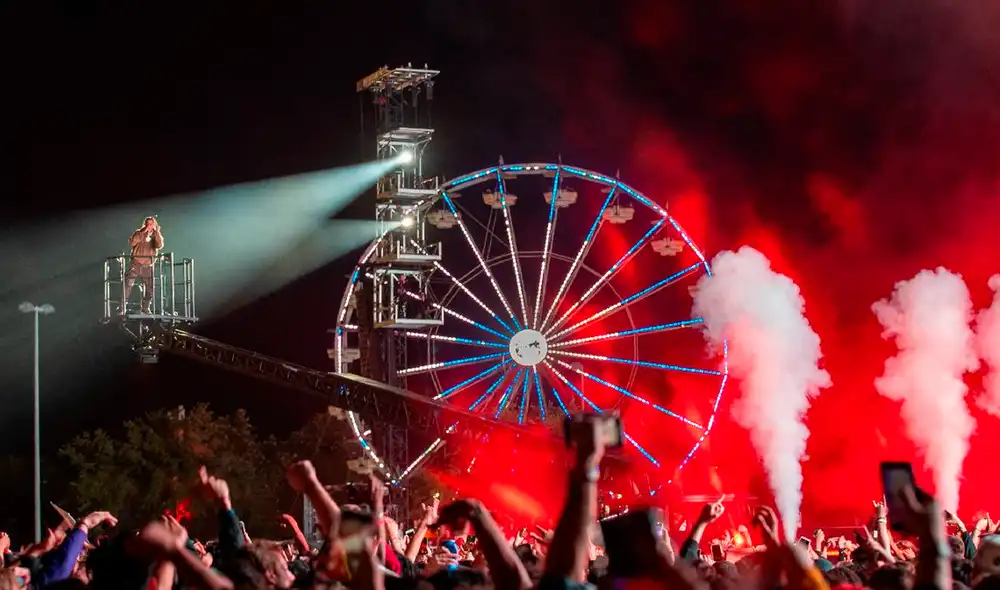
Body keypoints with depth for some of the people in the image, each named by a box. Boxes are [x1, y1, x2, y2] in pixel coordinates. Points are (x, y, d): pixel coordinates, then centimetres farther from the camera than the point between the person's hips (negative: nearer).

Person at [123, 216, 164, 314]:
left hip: (148, 266, 2)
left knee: (150, 288, 2)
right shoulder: (138, 233, 5)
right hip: (135, 264, -2)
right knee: (127, 286, -10)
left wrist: (156, 231, -15)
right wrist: (143, 232, -16)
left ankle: (146, 308, 17)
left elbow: (160, 245, -11)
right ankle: (122, 308, -9)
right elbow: (131, 243, -13)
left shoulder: (156, 236, 9)